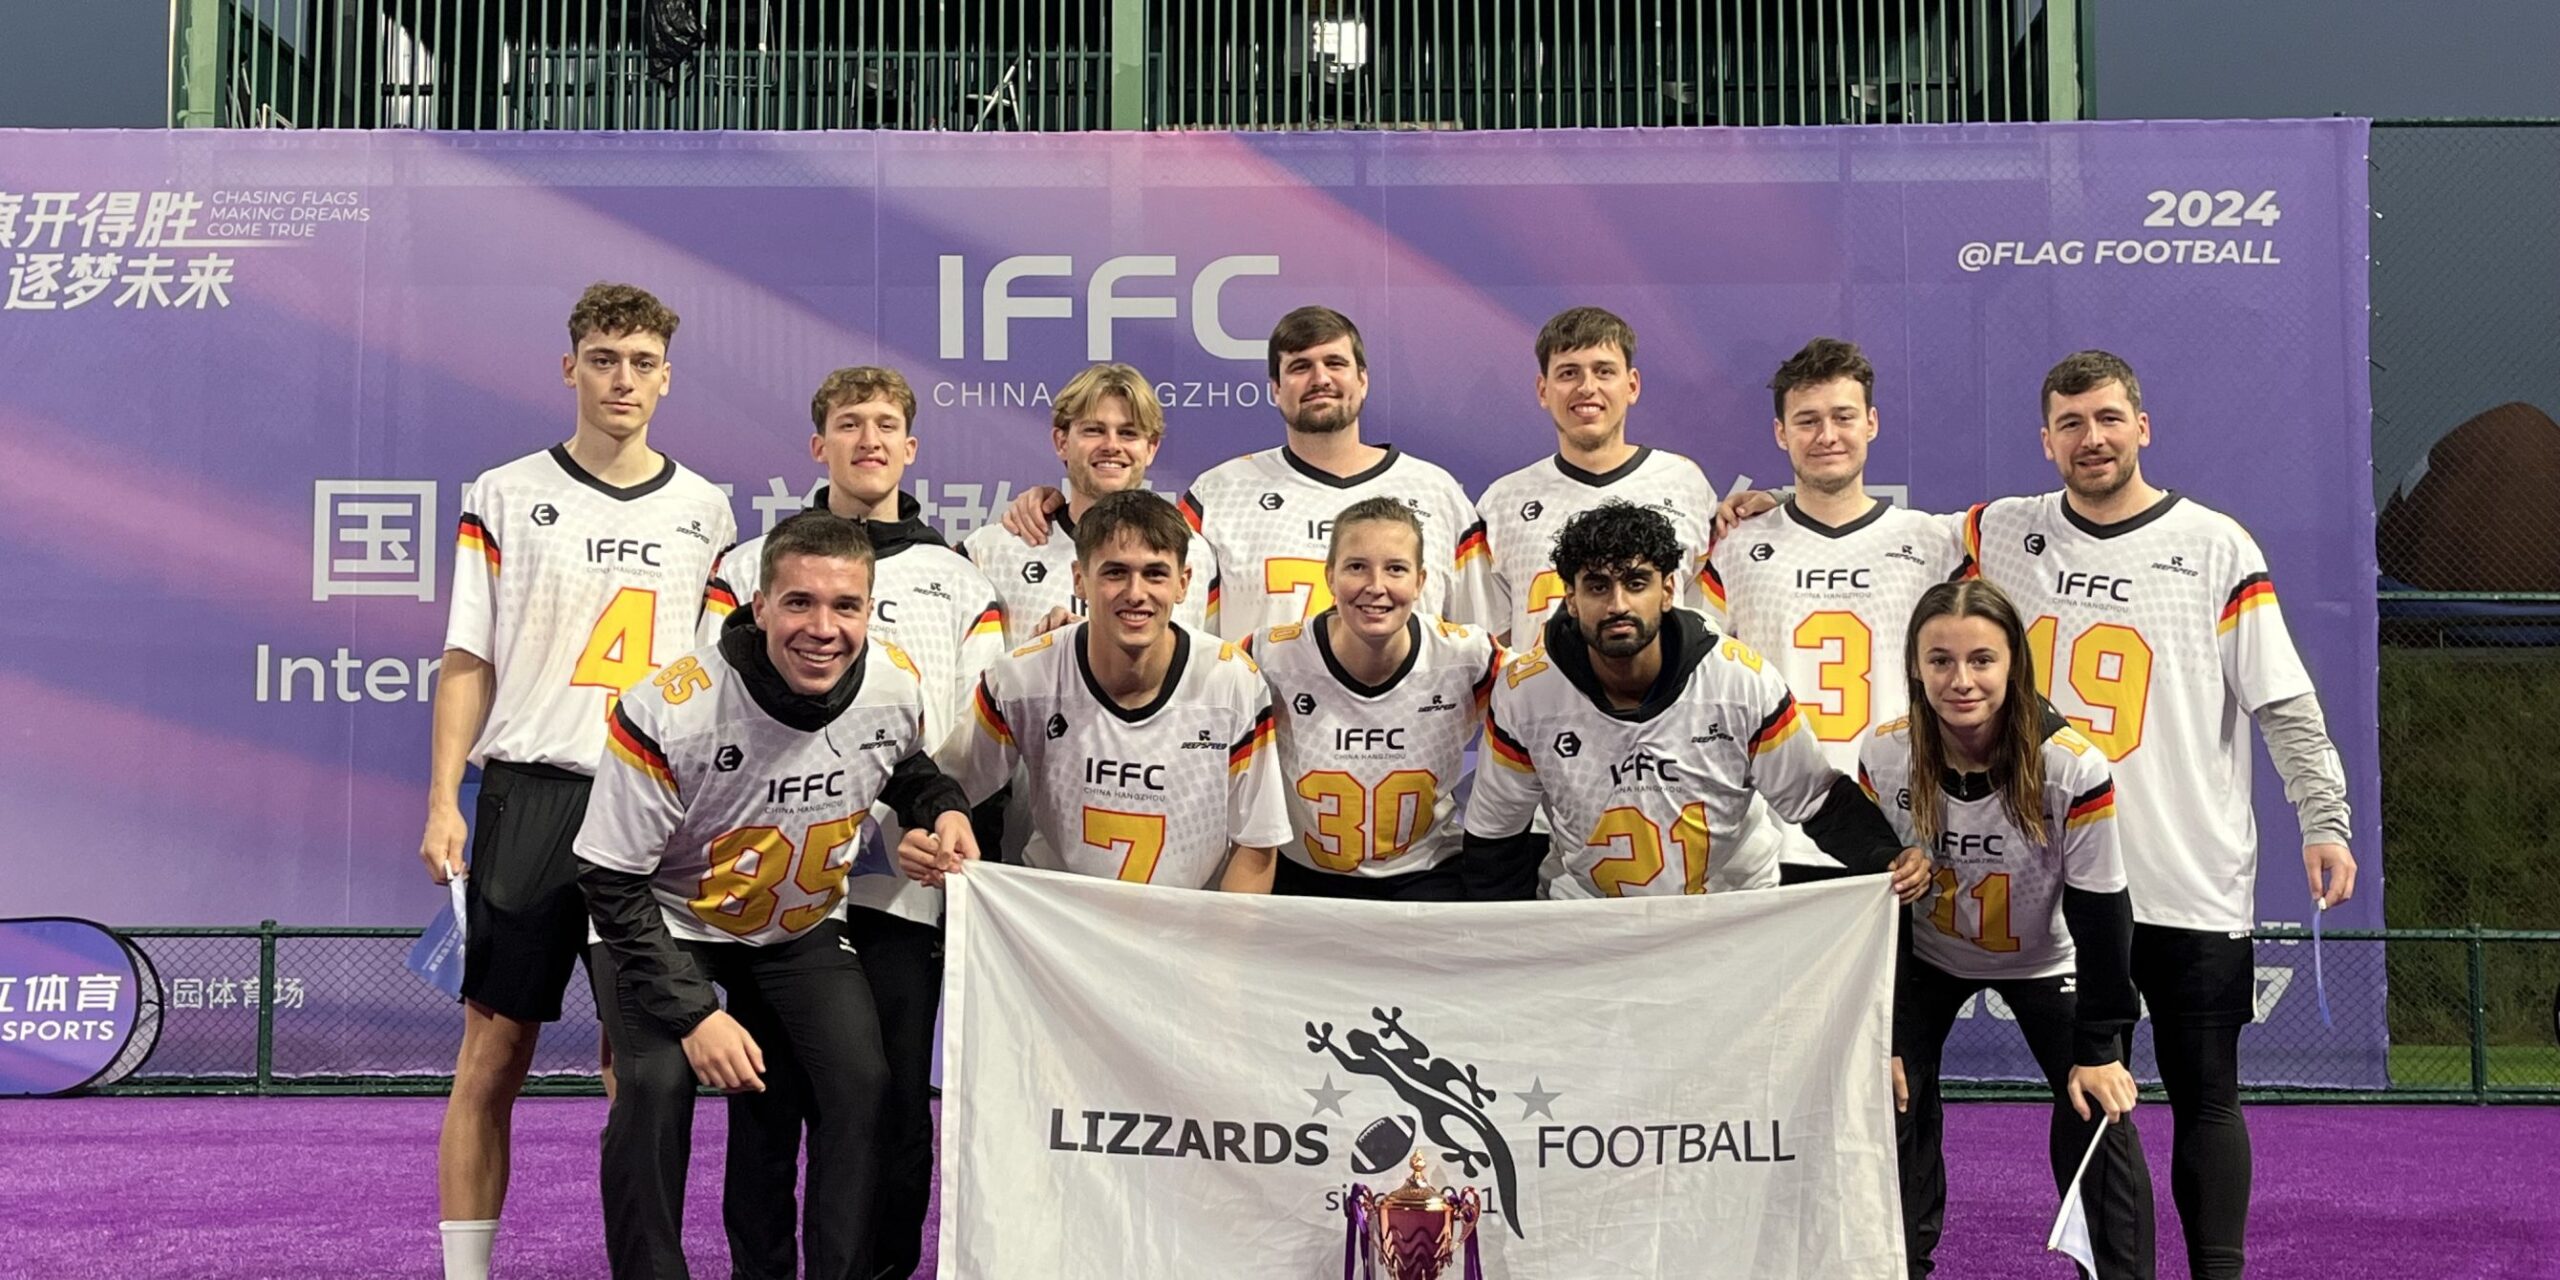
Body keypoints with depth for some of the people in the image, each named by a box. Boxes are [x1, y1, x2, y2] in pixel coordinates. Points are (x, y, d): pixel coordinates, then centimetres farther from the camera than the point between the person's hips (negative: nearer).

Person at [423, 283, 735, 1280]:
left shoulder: (704, 512, 11)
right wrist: (443, 802, -5)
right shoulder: (506, 497, 5)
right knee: (494, 1051, 0)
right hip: (531, 792, -1)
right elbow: (469, 662, 4)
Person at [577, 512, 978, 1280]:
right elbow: (612, 882, -21)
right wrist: (693, 1013, -25)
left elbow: (908, 770, 10)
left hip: (803, 927, 4)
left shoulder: (896, 688, -16)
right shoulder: (671, 711, -30)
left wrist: (944, 811, -13)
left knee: (861, 1082, -13)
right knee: (657, 1084, -24)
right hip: (667, 922, -3)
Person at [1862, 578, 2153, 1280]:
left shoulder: (2075, 768, -30)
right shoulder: (1883, 758, -23)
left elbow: (2100, 914, -20)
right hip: (1927, 953, 1)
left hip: (2045, 959, -1)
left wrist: (2097, 1048, -16)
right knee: (1893, 1104, -7)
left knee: (2097, 1116, -7)